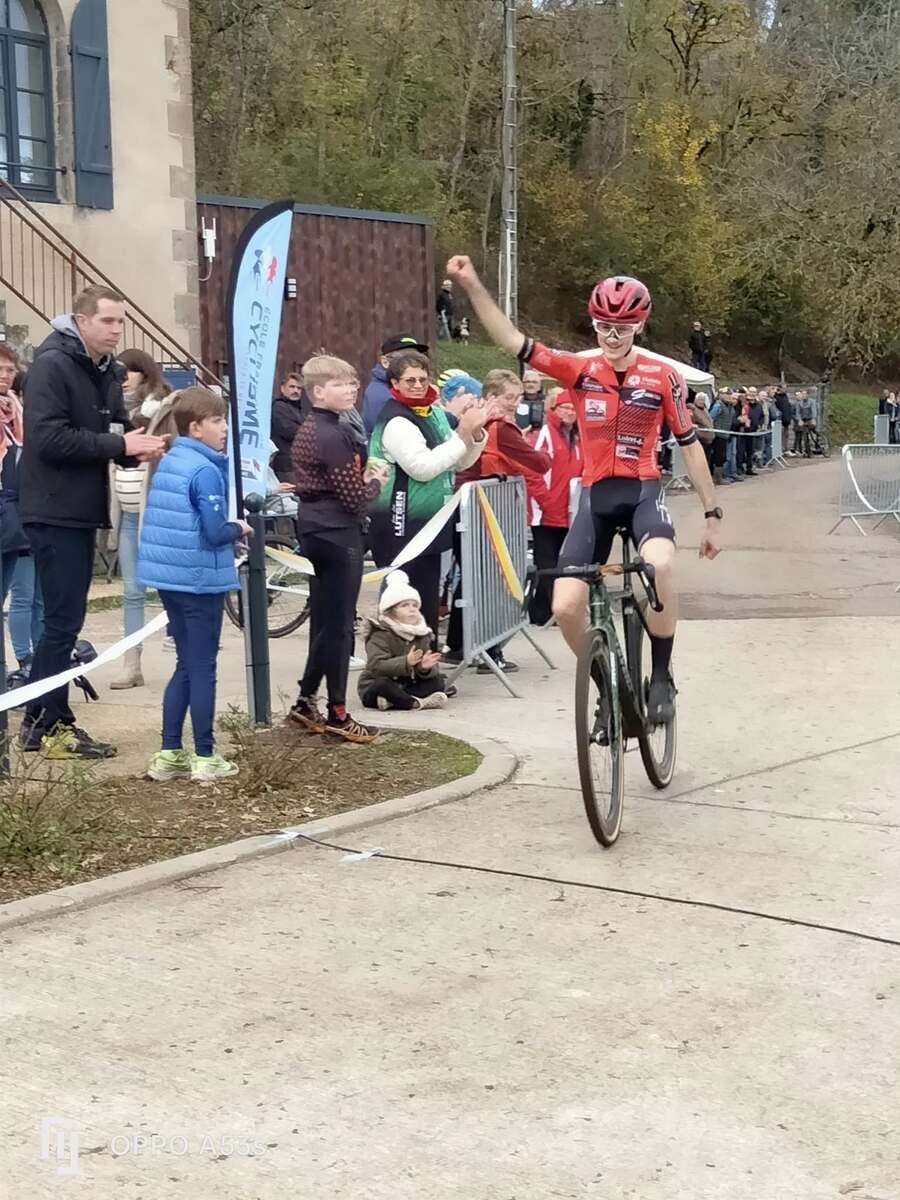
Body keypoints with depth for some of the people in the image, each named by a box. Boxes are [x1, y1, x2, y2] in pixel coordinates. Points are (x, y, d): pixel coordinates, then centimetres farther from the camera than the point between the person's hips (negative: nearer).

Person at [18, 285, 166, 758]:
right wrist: (119, 444, -21)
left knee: (65, 621, 13)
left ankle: (44, 721, 21)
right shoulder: (51, 364, -13)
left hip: (82, 510, 9)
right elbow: (49, 438, -22)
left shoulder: (108, 372, 14)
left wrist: (141, 447, -5)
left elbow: (115, 433, 18)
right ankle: (47, 724, 2)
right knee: (62, 621, -6)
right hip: (54, 511, -9)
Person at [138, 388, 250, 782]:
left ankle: (169, 755, 16)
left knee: (186, 667, 15)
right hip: (201, 581, -8)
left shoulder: (168, 463, 9)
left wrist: (229, 527, 13)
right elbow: (215, 532, -21)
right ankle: (204, 758, 7)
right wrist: (240, 529, -1)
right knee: (203, 669, 1)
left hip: (169, 578, 8)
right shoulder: (206, 471, -17)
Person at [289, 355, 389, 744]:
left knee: (323, 622, 15)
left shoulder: (308, 429, 12)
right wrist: (375, 481, -1)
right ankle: (337, 714, 3)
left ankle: (306, 703, 20)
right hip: (338, 534, -10)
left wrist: (363, 475, 8)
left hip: (315, 529, 10)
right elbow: (354, 498, -19)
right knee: (339, 625, -3)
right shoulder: (335, 435, -18)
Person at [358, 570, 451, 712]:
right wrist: (406, 662, -39)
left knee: (438, 681, -10)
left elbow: (434, 670, -1)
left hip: (407, 686, 6)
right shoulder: (380, 636, -12)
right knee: (382, 684, -37)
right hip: (372, 690, -6)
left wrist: (425, 667, -26)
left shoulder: (422, 636, 6)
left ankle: (392, 700, -24)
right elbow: (377, 665, -27)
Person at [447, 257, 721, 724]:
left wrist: (712, 515, 6)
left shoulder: (662, 378, -1)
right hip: (595, 495, 2)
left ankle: (661, 677, -14)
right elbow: (512, 342, -5)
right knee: (566, 608, -10)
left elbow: (689, 444, 5)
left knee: (659, 565, -35)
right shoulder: (580, 371, 2)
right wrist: (472, 285, -16)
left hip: (642, 492, -2)